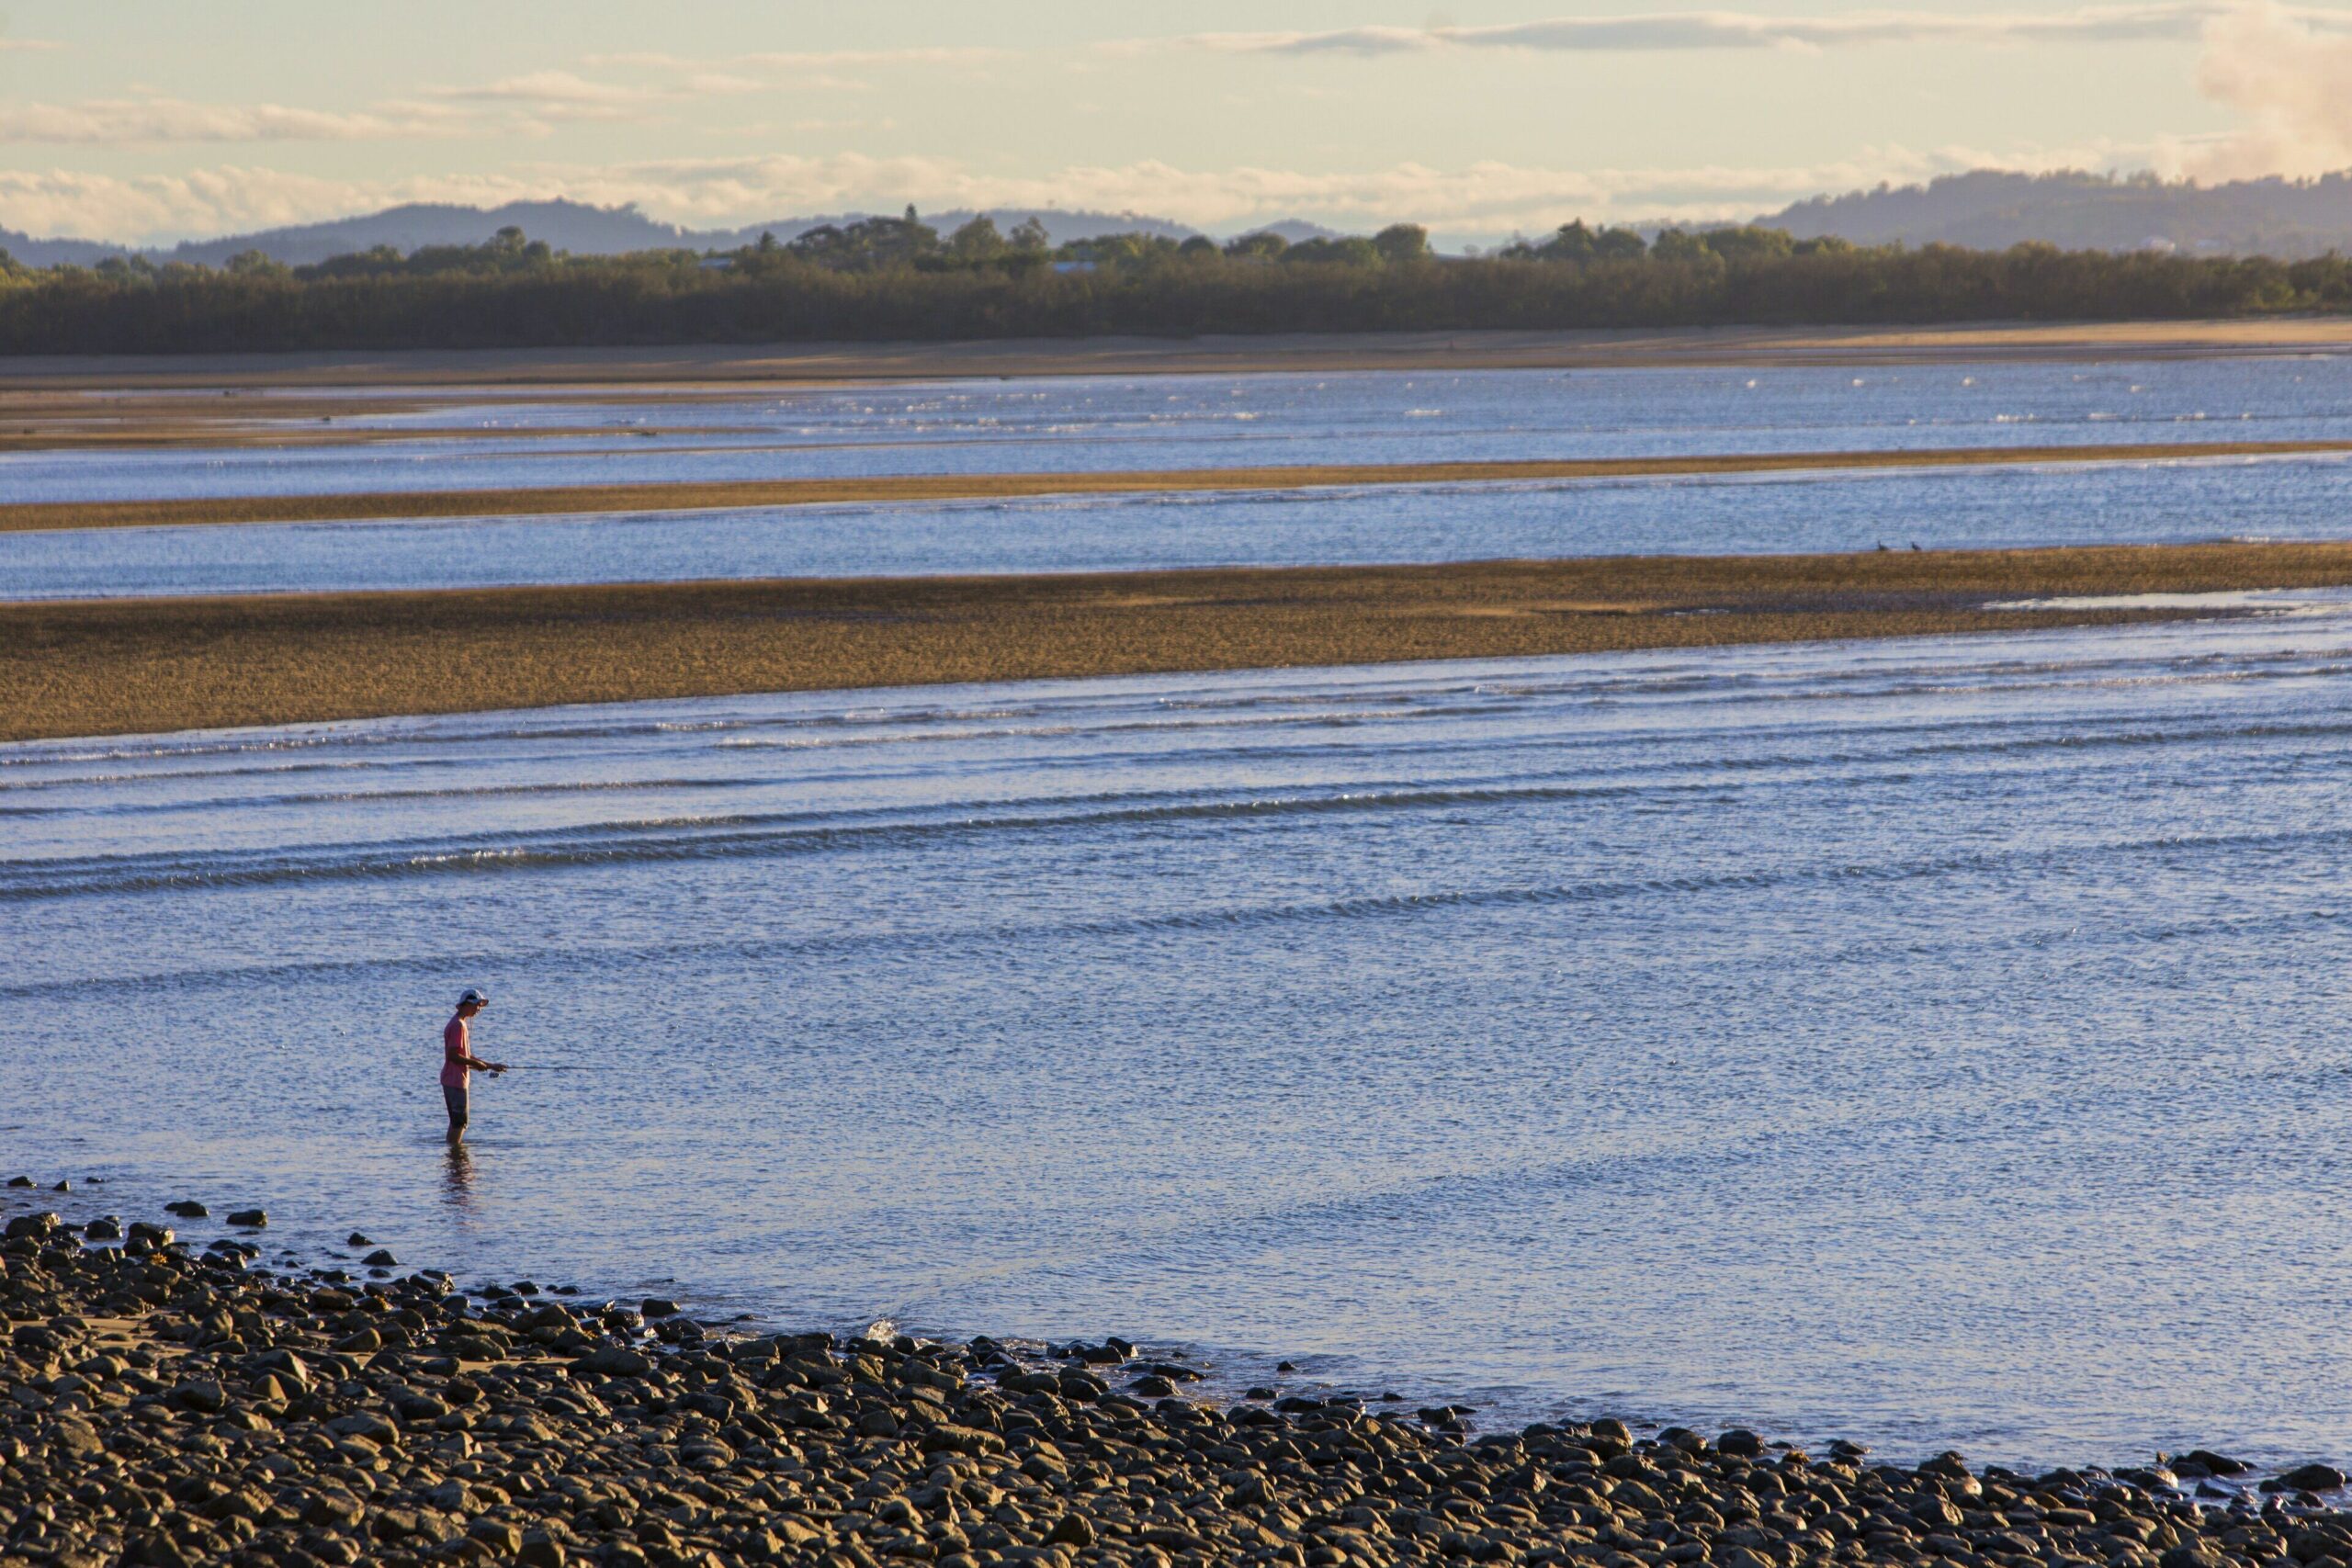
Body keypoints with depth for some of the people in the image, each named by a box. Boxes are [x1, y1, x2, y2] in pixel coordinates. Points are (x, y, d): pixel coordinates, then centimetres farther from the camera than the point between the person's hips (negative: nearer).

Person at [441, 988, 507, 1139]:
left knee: (457, 1122, 13)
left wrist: (491, 1065, 18)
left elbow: (465, 1056, 23)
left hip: (450, 1080, 10)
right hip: (457, 1081, -10)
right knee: (460, 1122, -8)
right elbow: (453, 1056, -22)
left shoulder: (460, 1024, 18)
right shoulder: (458, 1025, -15)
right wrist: (476, 1064, -13)